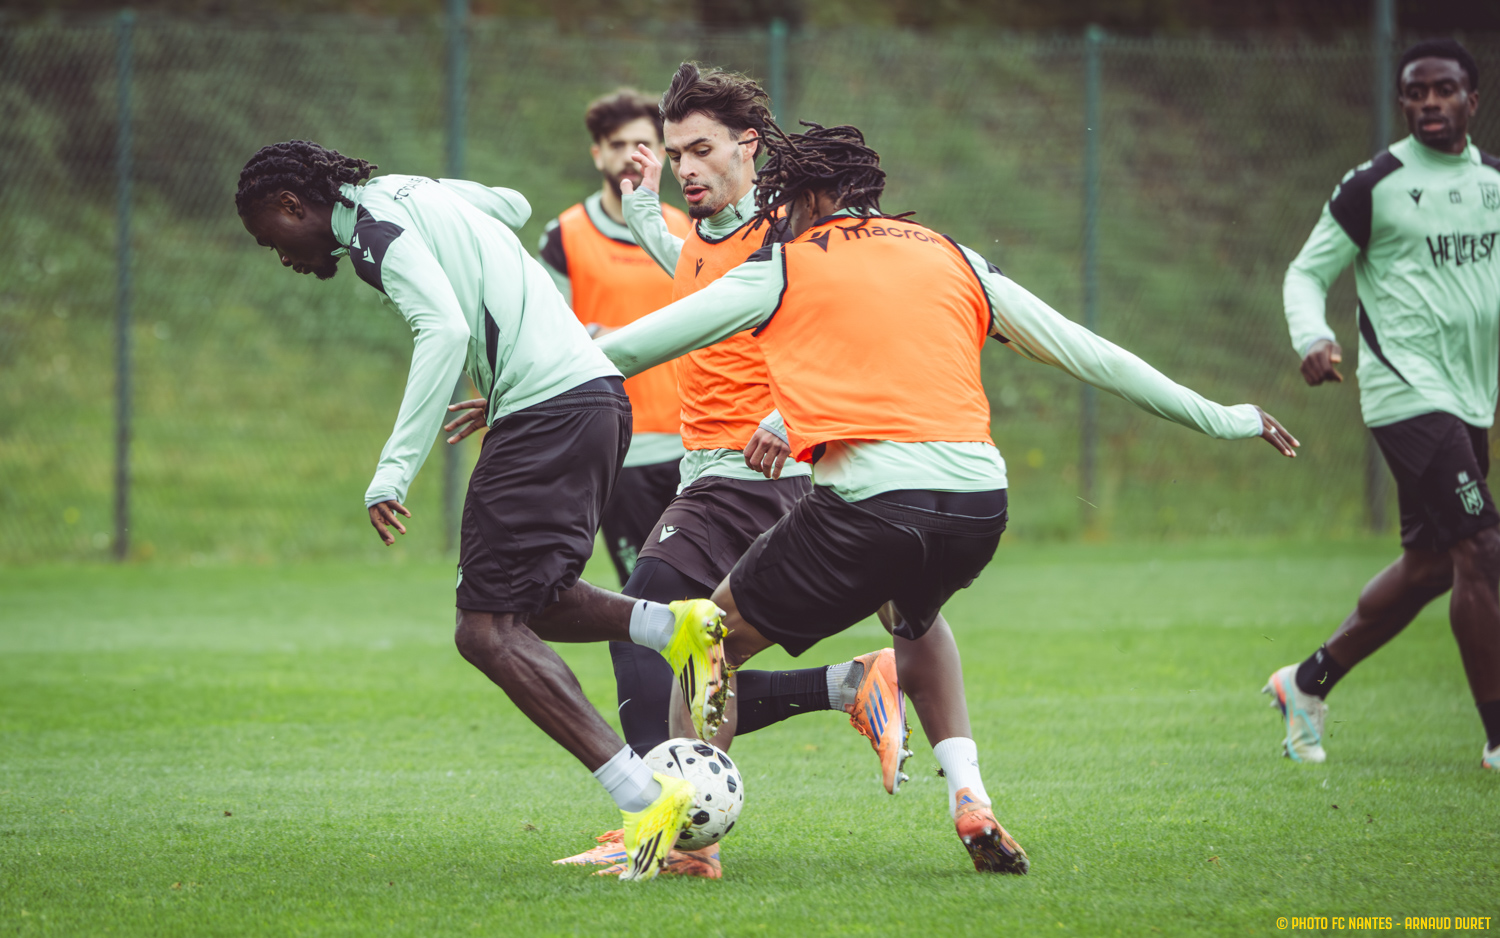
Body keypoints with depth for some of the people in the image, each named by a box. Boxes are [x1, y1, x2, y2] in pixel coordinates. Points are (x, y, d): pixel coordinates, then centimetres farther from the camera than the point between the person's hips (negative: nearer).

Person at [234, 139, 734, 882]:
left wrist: (394, 469, -25)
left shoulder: (376, 227, -6)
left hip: (549, 409, -10)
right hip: (597, 393, 10)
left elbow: (444, 328, -22)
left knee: (487, 632, -11)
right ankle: (670, 625, 2)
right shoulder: (417, 194, 23)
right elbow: (513, 205, 42)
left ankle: (642, 796, -20)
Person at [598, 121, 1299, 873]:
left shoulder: (783, 268, 11)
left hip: (867, 497, -5)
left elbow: (639, 343, 14)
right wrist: (1217, 418, 31)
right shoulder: (953, 260, 21)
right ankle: (969, 799, 19)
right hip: (980, 498, 5)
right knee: (915, 614, 36)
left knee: (718, 641, 13)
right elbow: (1087, 353, 23)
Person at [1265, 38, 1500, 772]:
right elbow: (1307, 271, -2)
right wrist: (1312, 338, -21)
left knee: (1431, 564, 12)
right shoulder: (1374, 186, -6)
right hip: (1407, 396, -7)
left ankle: (1309, 682, 27)